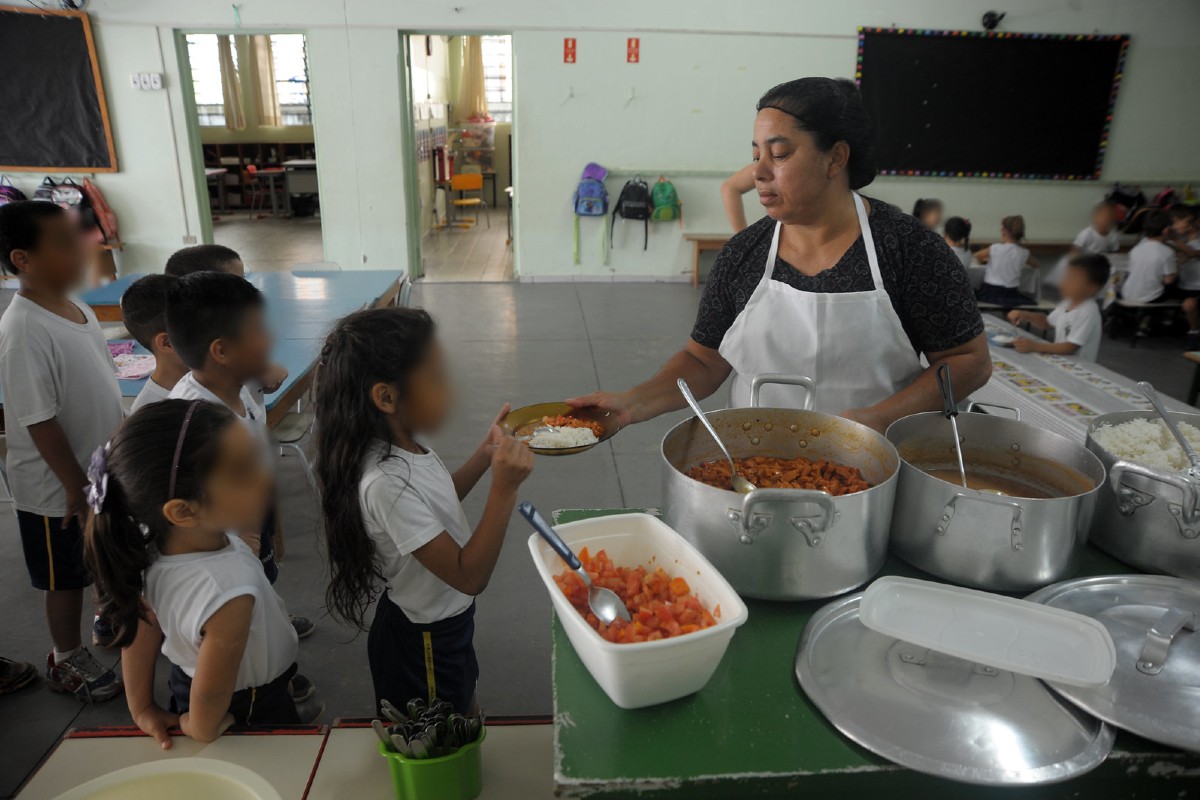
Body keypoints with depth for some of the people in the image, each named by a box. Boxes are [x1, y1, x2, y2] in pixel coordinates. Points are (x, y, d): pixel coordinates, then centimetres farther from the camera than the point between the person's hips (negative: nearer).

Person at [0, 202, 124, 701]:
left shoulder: (76, 309, 0)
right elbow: (40, 423, -24)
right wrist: (76, 487, -18)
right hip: (59, 490, -8)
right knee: (67, 577, 12)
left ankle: (111, 619, 49)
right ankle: (66, 660, 33)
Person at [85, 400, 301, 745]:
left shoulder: (158, 542, -20)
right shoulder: (230, 592, -42)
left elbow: (142, 626, -6)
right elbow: (210, 701, -28)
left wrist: (142, 709, 7)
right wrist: (201, 729, -7)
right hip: (255, 716, -6)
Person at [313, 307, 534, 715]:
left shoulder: (405, 444, -10)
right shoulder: (386, 484, -36)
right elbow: (469, 577, -32)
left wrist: (486, 453, -2)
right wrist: (504, 488, -39)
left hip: (444, 622, 8)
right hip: (423, 643, -8)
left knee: (465, 718, 30)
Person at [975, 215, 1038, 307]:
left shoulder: (996, 248, -9)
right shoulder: (1023, 253, 0)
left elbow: (977, 256, 11)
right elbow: (1035, 265, 21)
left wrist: (984, 260, 31)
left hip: (990, 293, -3)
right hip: (1011, 294, 3)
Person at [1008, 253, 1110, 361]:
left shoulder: (1088, 312, -21)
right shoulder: (1068, 304, 6)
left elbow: (1071, 348, -24)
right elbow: (1047, 323, 23)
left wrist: (1035, 346, -31)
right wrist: (1025, 315, 4)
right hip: (1061, 360, 8)